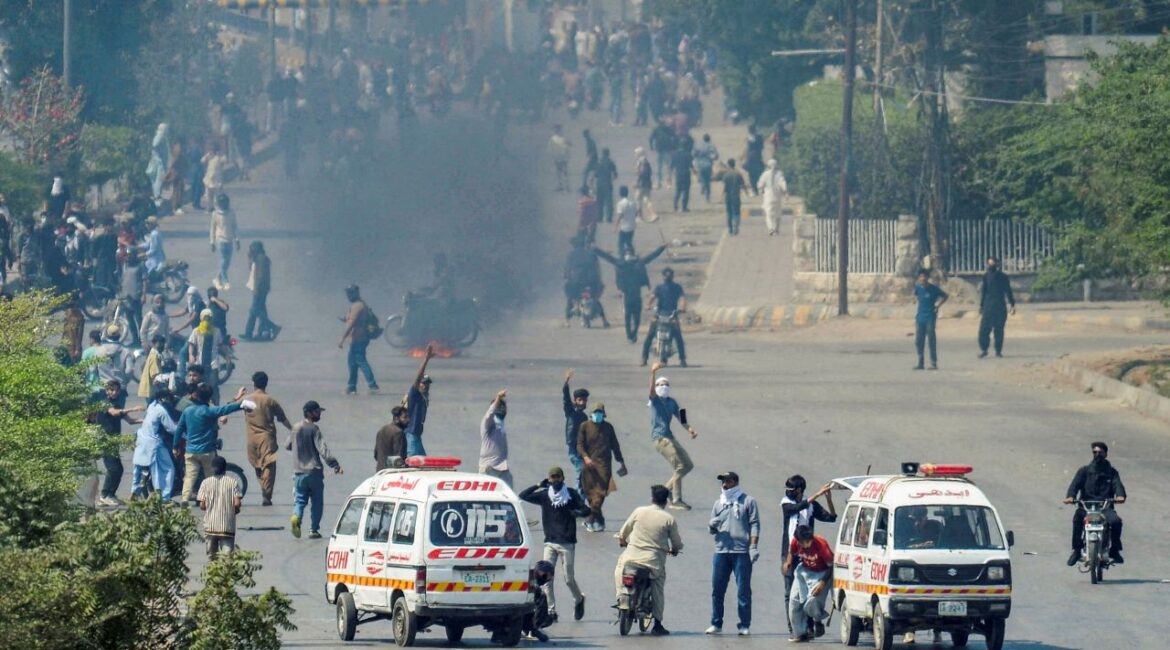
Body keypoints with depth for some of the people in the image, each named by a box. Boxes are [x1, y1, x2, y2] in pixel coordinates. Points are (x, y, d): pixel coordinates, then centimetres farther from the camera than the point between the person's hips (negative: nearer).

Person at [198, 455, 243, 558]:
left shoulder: (206, 483, 1)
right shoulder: (233, 481, -1)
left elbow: (202, 506, -1)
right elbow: (237, 503, -7)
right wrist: (236, 510, 16)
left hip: (210, 525, 1)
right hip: (227, 526, -1)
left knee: (211, 554, 18)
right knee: (227, 551, -8)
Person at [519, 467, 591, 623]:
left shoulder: (572, 494, 0)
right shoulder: (544, 495, 6)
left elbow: (586, 511, -5)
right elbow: (523, 496, 2)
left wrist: (573, 512, -24)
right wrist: (539, 486, -4)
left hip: (567, 543, -2)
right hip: (550, 543, 2)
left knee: (569, 578, 2)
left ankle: (579, 600, 30)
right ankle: (551, 610, -3)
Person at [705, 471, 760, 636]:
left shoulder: (748, 501, 5)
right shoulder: (719, 503, 18)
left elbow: (754, 525, 0)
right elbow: (712, 529, 19)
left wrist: (754, 546, -10)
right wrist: (712, 526, -5)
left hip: (742, 552, -4)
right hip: (721, 551, 4)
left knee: (743, 590, -2)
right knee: (717, 589, 3)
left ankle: (745, 625, 0)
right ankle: (716, 624, 10)